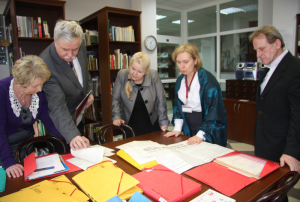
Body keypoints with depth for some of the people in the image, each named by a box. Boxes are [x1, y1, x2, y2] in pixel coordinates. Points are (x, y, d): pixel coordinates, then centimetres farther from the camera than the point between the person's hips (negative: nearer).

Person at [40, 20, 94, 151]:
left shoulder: (81, 48, -14)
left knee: (81, 154, 24)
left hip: (80, 115, 6)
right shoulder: (45, 65, -34)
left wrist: (89, 92, -4)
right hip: (60, 123, -6)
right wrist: (72, 135, -48)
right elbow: (57, 107, -37)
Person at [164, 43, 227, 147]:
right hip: (189, 130, 6)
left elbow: (214, 111, -22)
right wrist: (177, 128, 1)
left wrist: (201, 135, -26)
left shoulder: (208, 80, -19)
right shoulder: (180, 80, 2)